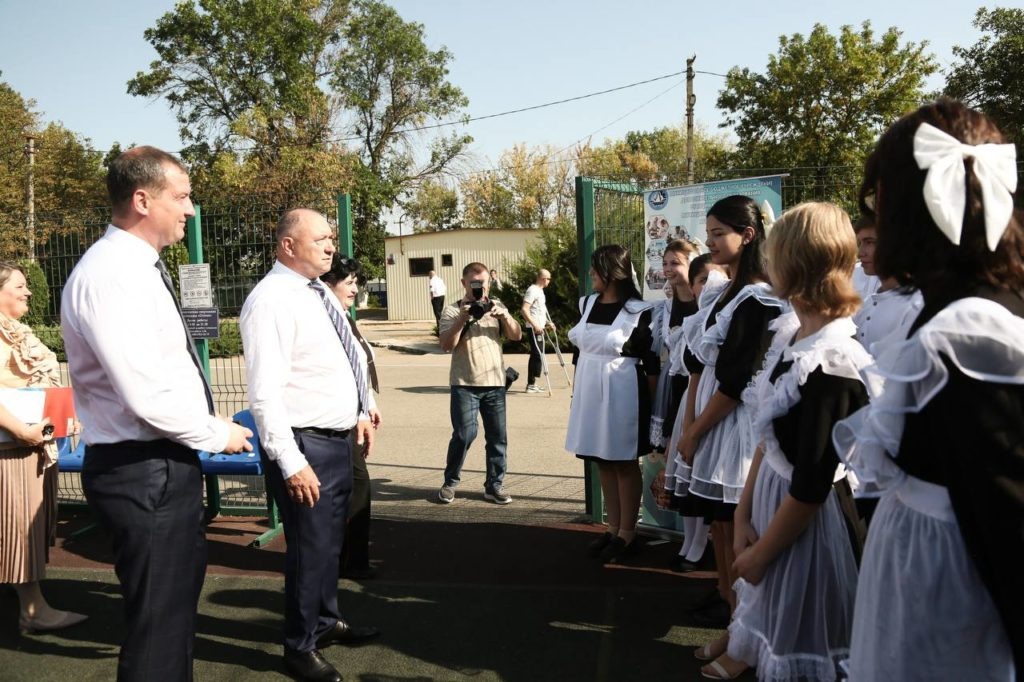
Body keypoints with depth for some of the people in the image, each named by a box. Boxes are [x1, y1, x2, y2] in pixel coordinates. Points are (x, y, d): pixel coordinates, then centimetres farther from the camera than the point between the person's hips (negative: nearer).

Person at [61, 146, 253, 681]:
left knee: (178, 594, 25)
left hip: (165, 462, 10)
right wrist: (215, 434, -13)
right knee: (158, 618, 3)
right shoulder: (109, 275, -20)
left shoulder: (139, 267, 11)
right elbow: (146, 395, -27)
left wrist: (208, 428, 9)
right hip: (142, 471, -10)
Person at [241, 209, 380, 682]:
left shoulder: (320, 293, 10)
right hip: (305, 445, -9)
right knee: (309, 547, 4)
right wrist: (291, 463, -26)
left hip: (338, 439, 9)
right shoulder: (271, 300, -19)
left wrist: (362, 411, 16)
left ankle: (326, 621, 43)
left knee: (331, 540, 22)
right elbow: (265, 393, -24)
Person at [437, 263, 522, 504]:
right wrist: (462, 319, -20)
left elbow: (516, 336, 3)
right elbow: (446, 344, -10)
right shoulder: (453, 311, 2)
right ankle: (450, 482, 8)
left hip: (495, 383, 4)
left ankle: (494, 485, 15)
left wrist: (503, 315, -13)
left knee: (497, 436, 5)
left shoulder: (496, 306, 12)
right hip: (465, 384, -3)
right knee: (465, 434, -9)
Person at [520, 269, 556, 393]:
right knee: (537, 355, -10)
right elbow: (524, 309, -21)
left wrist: (548, 322, 21)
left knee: (536, 355, 11)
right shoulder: (532, 290, -13)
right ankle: (531, 384, -7)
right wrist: (535, 325, -26)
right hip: (534, 329, -10)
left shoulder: (540, 290, 17)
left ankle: (532, 384, 16)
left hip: (539, 328, 10)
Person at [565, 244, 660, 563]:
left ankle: (628, 534, 17)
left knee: (625, 463, 5)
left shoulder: (638, 311, -13)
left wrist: (650, 404, -10)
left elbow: (652, 364, -10)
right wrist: (577, 390, 13)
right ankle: (613, 529, 25)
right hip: (590, 391, 7)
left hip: (621, 394, -7)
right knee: (603, 461, 13)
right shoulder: (587, 304, 6)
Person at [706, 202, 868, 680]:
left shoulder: (833, 362, -26)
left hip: (806, 520, -7)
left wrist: (759, 554, -10)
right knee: (774, 630, 23)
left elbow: (811, 486, -22)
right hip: (769, 495, 8)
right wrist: (743, 516, 3)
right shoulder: (790, 333, 0)